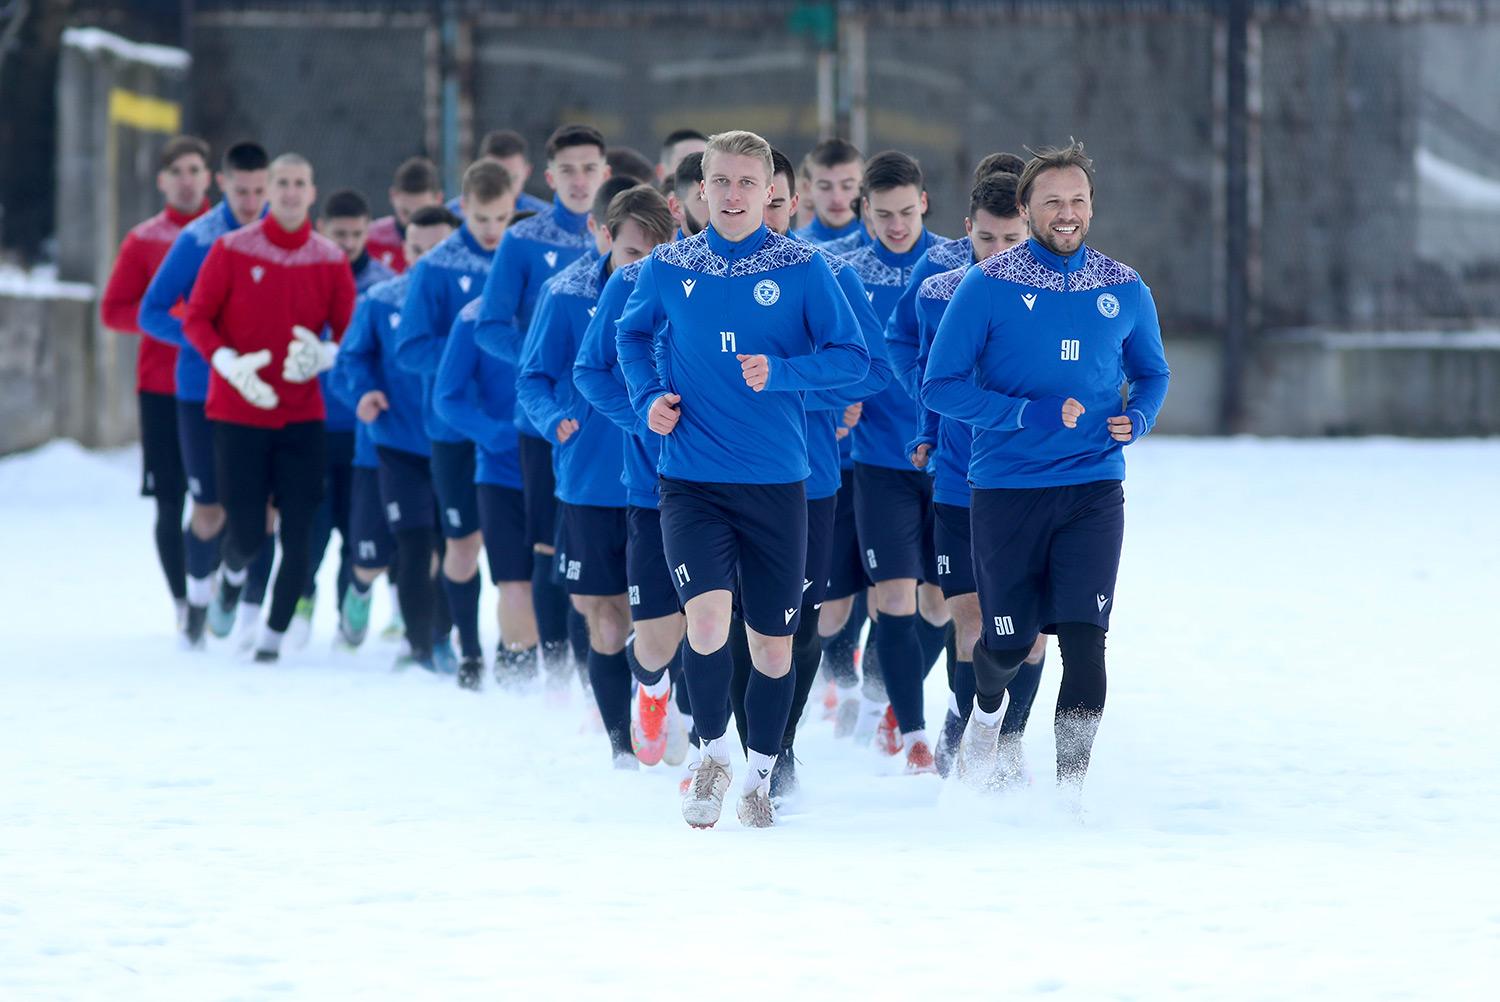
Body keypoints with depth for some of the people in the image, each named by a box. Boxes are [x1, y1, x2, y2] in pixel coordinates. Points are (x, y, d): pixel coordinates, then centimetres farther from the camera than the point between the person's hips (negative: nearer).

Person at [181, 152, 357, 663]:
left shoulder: (330, 259, 2)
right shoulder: (232, 250, -3)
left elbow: (351, 335, 5)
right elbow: (197, 318, -1)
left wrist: (321, 355, -17)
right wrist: (229, 363, -17)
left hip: (302, 416, 2)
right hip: (238, 413, -2)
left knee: (298, 535, -5)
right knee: (247, 533, -2)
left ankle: (275, 634, 7)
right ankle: (234, 569, 34)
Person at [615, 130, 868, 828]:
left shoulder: (801, 268, -2)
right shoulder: (668, 268, 3)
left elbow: (852, 357, -3)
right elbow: (632, 334, 21)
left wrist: (779, 372, -19)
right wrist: (649, 398, 3)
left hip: (775, 482, 0)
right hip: (691, 480, 0)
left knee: (772, 641, 8)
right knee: (708, 620, -20)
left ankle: (759, 777, 30)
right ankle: (713, 756, 3)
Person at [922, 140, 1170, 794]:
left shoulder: (1125, 291, 5)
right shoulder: (988, 286, -5)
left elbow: (1152, 372, 21)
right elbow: (941, 385, -7)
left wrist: (1136, 419, -2)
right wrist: (1030, 414, -17)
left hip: (1092, 489, 1)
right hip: (1006, 489, -1)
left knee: (1083, 639, -13)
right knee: (1010, 642, 8)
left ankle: (1070, 788, -9)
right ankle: (986, 710, 43)